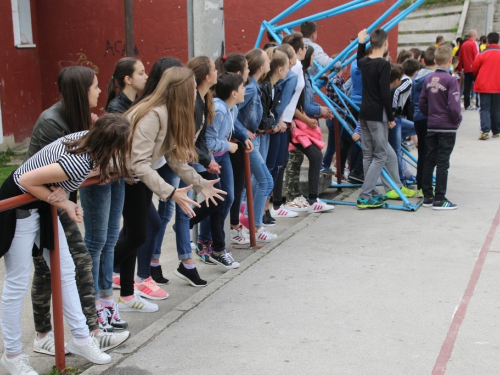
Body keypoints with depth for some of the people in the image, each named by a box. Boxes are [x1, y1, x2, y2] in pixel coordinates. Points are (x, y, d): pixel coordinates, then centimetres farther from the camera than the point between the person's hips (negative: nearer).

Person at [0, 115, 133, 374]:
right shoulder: (78, 165, -35)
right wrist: (63, 204, -19)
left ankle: (80, 338, 24)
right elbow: (26, 180, -29)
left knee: (65, 271, 13)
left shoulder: (86, 137, -13)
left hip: (42, 203, 9)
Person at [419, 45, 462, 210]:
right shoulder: (451, 80, -15)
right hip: (447, 127, -6)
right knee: (443, 163, -2)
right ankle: (439, 199, 1)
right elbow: (454, 106, -19)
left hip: (431, 126, 6)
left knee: (429, 161, 11)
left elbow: (421, 103, 8)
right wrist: (458, 120, -2)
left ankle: (427, 197, 18)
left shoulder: (428, 79, 3)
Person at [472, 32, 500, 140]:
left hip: (484, 85, -2)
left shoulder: (483, 54, -8)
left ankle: (485, 131, -15)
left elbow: (474, 69, -2)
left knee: (485, 109, 0)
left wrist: (479, 77, 18)